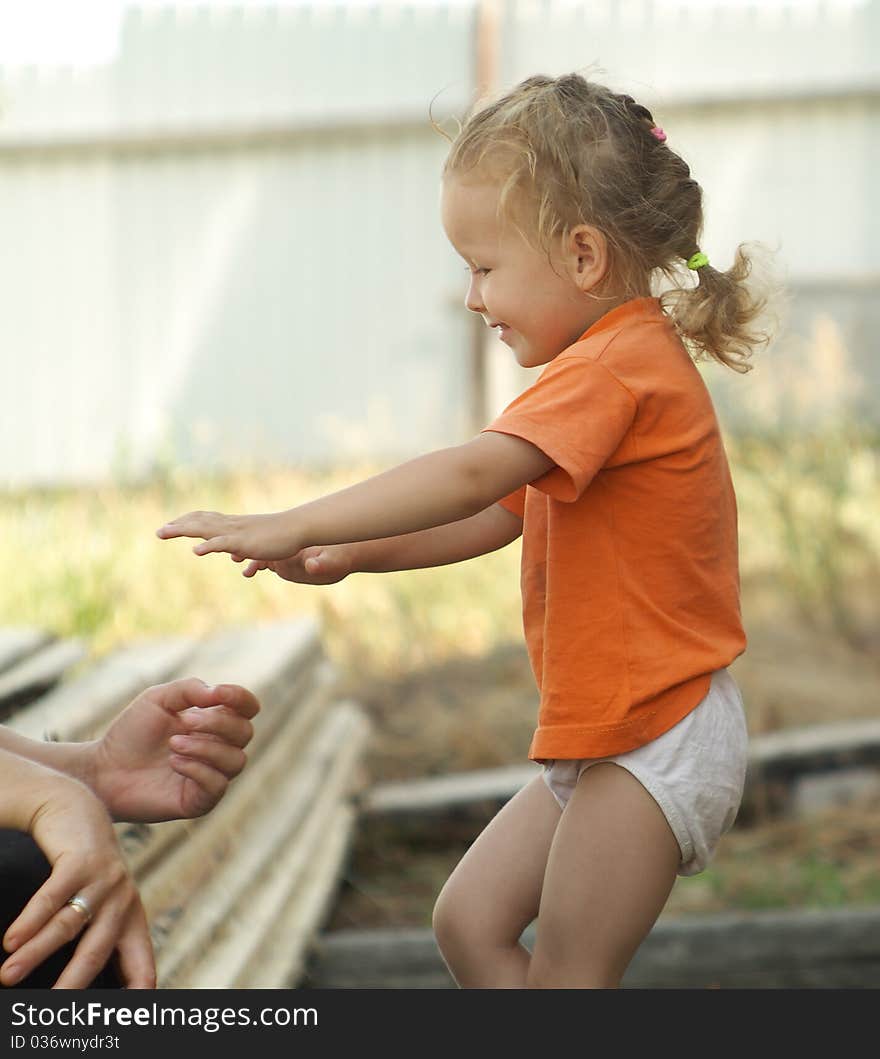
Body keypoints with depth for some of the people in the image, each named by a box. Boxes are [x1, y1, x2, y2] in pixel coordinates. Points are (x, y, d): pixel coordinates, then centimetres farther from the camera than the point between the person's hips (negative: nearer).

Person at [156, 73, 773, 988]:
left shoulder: (609, 371, -18)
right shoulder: (631, 363, 17)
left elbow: (472, 477, -31)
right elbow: (500, 514, 19)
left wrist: (296, 526, -29)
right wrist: (352, 556, 8)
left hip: (656, 742, -11)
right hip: (606, 736, 11)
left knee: (563, 978, -4)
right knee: (469, 919, 12)